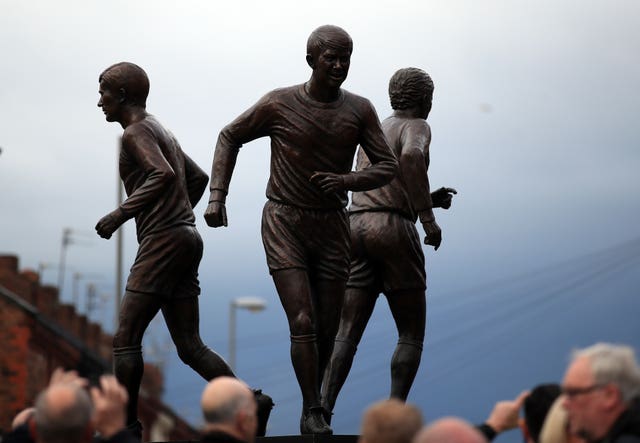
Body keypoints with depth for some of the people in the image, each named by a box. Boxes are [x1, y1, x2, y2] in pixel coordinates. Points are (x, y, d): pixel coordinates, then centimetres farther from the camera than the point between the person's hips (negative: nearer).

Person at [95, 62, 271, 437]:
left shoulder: (136, 132, -7)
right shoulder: (161, 131, 23)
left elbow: (163, 175, -24)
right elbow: (199, 178, 32)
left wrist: (121, 214, -21)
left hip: (163, 241, -9)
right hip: (187, 237, 9)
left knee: (126, 339, -6)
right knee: (190, 347, 5)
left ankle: (126, 426, -5)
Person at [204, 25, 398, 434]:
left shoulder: (359, 110, -3)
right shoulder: (279, 104, -9)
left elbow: (388, 168, -3)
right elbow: (230, 137, 6)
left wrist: (346, 180, -22)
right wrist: (217, 197, -3)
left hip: (332, 227, 3)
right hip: (283, 225, -3)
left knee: (327, 328, 6)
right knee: (303, 322, -14)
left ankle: (313, 397, 31)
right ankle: (313, 412, -4)